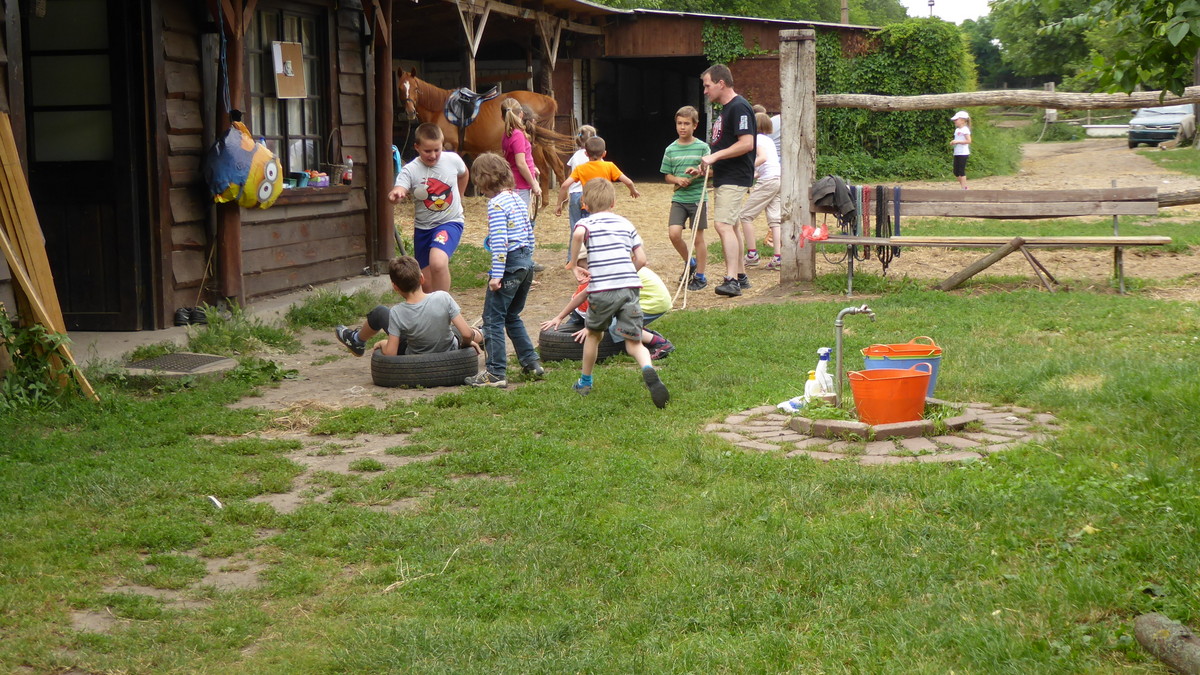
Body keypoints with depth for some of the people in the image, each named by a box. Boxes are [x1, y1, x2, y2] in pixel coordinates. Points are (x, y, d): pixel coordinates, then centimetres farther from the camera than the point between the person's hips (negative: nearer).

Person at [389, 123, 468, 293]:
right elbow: (398, 192, -33)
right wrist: (395, 195, -56)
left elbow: (464, 174, 17)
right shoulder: (410, 170, -14)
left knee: (438, 263, -31)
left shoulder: (453, 160, -8)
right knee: (426, 283, 9)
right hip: (423, 227, 2)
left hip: (450, 222, -2)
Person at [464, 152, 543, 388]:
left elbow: (500, 241, -20)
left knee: (493, 318, -2)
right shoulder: (518, 199, 13)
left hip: (509, 265, -9)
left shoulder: (496, 203, -13)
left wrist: (496, 274, -21)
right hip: (527, 262, 9)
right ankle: (531, 362, 21)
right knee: (512, 316, 21)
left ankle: (496, 373, -3)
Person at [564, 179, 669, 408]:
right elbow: (641, 260, 11)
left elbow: (578, 233, -21)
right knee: (633, 341, 2)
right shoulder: (626, 224, 16)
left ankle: (585, 382, 36)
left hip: (602, 289, -2)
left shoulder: (587, 223, 5)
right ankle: (648, 369, -29)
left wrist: (572, 262, -8)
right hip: (629, 286, 2)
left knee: (593, 334, 23)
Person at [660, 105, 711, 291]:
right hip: (678, 199, 3)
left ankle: (700, 276, 14)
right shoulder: (670, 149, 6)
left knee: (698, 237, 2)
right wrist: (677, 179, -9)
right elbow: (667, 176, 11)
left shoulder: (702, 147, -2)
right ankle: (689, 262, 17)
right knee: (674, 233, -10)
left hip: (698, 198, -3)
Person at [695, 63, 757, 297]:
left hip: (734, 179, -11)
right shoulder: (725, 109, 18)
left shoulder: (739, 107, -15)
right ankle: (740, 275, 21)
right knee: (731, 227, 14)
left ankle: (732, 280, -22)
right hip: (723, 178, 11)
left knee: (723, 225, -18)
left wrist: (715, 156, -22)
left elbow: (746, 144, -24)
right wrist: (705, 168, 17)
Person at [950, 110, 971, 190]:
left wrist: (957, 142, -20)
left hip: (963, 153, -9)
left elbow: (968, 141, -17)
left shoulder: (965, 129, -10)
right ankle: (964, 186, 19)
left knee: (961, 171, -8)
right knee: (956, 171, 8)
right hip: (956, 153, 9)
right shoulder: (957, 130, 15)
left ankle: (963, 188, -4)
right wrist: (953, 142, 2)